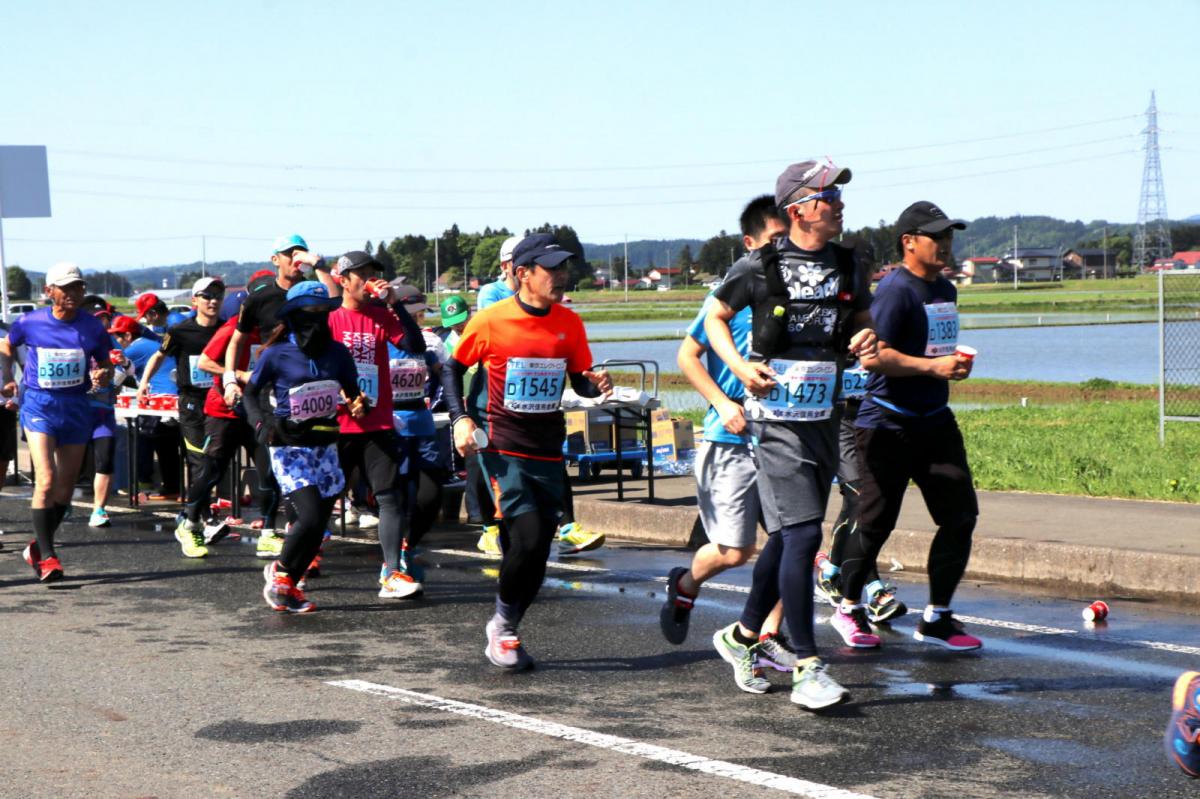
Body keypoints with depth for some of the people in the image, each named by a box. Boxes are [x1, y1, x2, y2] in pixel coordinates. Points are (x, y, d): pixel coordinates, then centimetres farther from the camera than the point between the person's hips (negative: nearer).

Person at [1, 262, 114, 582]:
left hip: (76, 406, 3)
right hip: (39, 404, -3)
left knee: (66, 484, 8)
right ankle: (47, 556, -12)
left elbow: (104, 365, 11)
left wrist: (103, 376, -11)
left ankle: (39, 546, 28)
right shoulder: (31, 323, -4)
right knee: (46, 479, -17)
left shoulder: (92, 327, 0)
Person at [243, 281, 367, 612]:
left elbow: (352, 391, 15)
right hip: (290, 448, -5)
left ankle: (289, 584, 24)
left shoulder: (337, 352, 4)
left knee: (318, 524, 5)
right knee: (310, 517, -18)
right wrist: (262, 424, -15)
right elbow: (251, 392, 2)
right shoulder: (276, 355, -8)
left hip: (325, 447, 5)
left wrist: (358, 405, -7)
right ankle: (281, 572, 8)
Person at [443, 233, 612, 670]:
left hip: (548, 452, 4)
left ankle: (506, 632, 23)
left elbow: (579, 380, 12)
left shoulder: (569, 323, 3)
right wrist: (460, 418, -6)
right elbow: (453, 368, 7)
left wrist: (595, 383, -11)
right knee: (528, 536, -18)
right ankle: (502, 624, 6)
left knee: (538, 551, 3)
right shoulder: (490, 321, -8)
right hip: (503, 449, -4)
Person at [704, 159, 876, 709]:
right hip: (777, 421, -6)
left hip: (824, 421, 6)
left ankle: (742, 636, 34)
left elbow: (862, 318, 22)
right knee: (802, 535, -14)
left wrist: (866, 338, -2)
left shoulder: (845, 266, 7)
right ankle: (807, 669, -10)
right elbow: (715, 318, 5)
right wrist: (740, 366, -11)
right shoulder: (758, 267, -7)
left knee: (787, 538, 15)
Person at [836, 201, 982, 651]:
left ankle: (936, 618, 8)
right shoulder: (895, 290, -13)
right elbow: (872, 357, -22)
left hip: (935, 421, 8)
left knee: (961, 515, -1)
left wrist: (956, 364, 15)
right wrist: (933, 367, -24)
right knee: (877, 521, 0)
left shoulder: (946, 291, 15)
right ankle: (848, 608, 21)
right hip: (888, 426, -8)